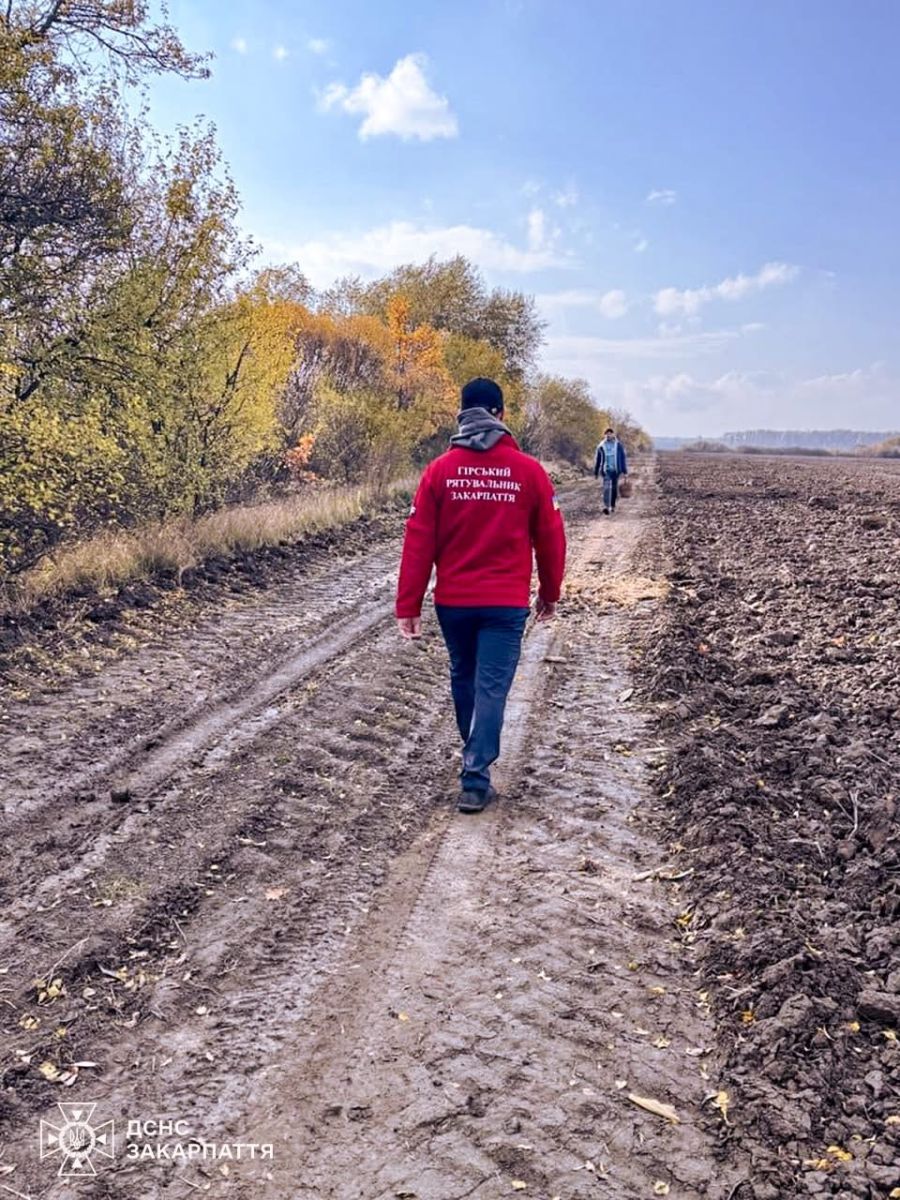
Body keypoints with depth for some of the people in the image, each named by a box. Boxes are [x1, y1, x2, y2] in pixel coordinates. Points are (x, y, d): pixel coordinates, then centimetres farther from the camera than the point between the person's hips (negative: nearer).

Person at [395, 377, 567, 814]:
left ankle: (476, 756, 41)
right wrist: (550, 593, 16)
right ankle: (475, 780, -3)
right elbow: (550, 538, 2)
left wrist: (408, 605, -1)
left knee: (463, 679, 21)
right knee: (491, 688, 1)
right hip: (507, 602, -2)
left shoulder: (440, 470, -3)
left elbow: (418, 541, -5)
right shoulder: (528, 470, -4)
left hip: (452, 600, 2)